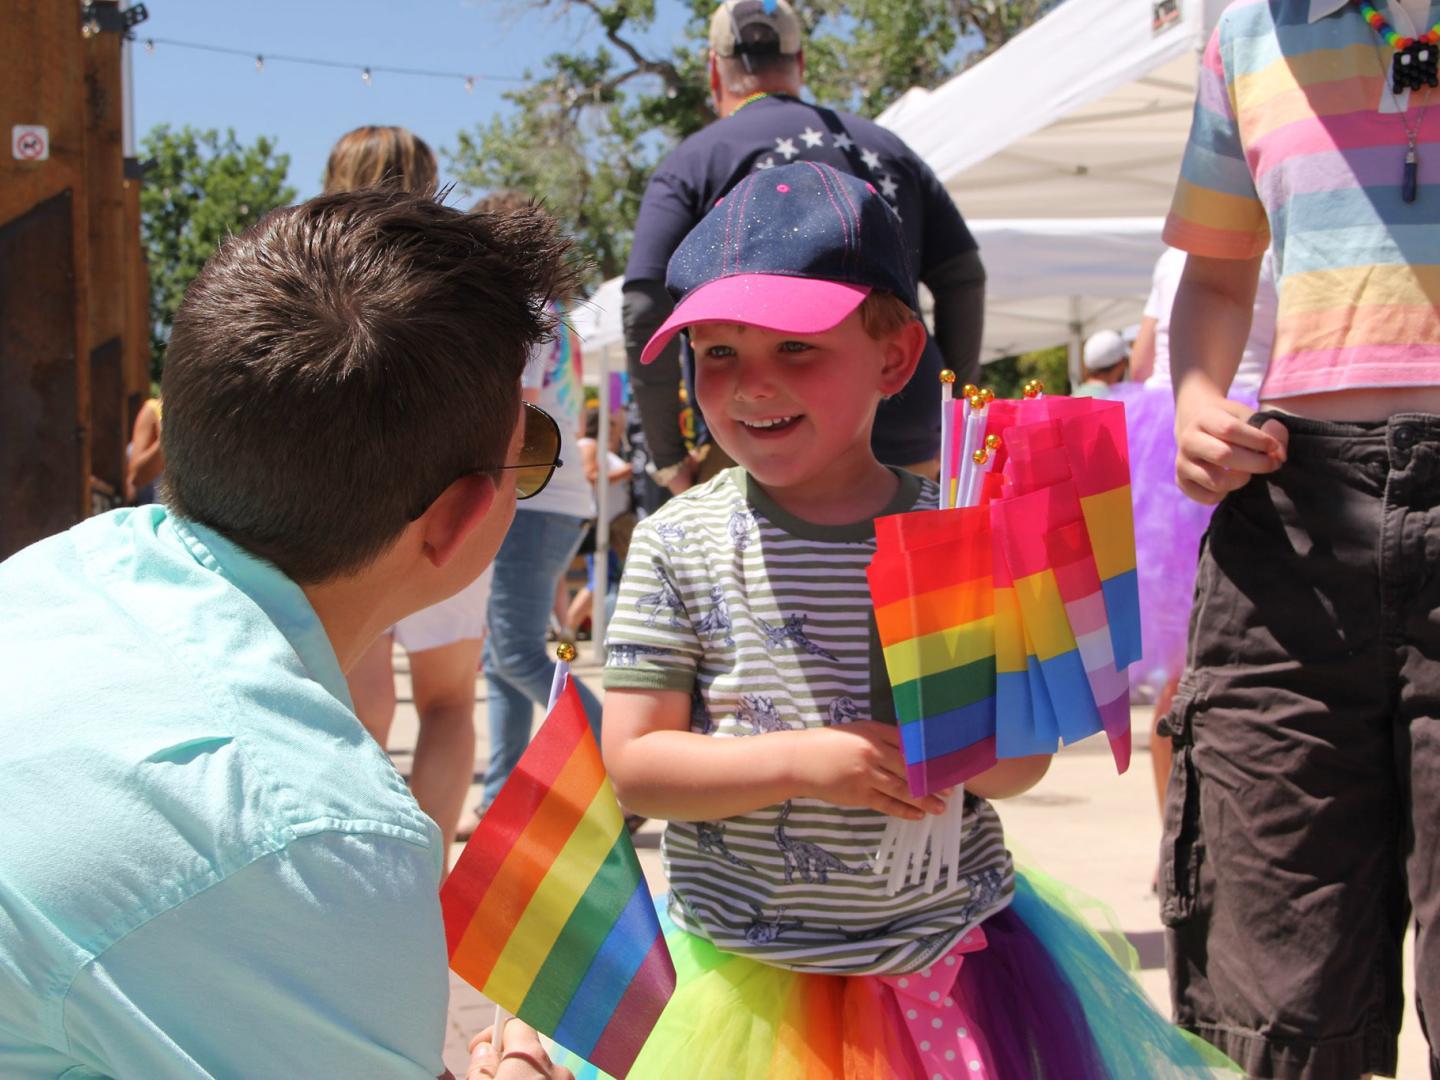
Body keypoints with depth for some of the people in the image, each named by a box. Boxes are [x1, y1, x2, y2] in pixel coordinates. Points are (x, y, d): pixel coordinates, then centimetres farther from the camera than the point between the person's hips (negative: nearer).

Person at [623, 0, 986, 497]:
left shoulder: (692, 162, 4)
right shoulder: (888, 149, 16)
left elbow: (646, 315, -7)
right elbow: (965, 278, 13)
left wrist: (669, 457, -1)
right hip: (906, 448, 4)